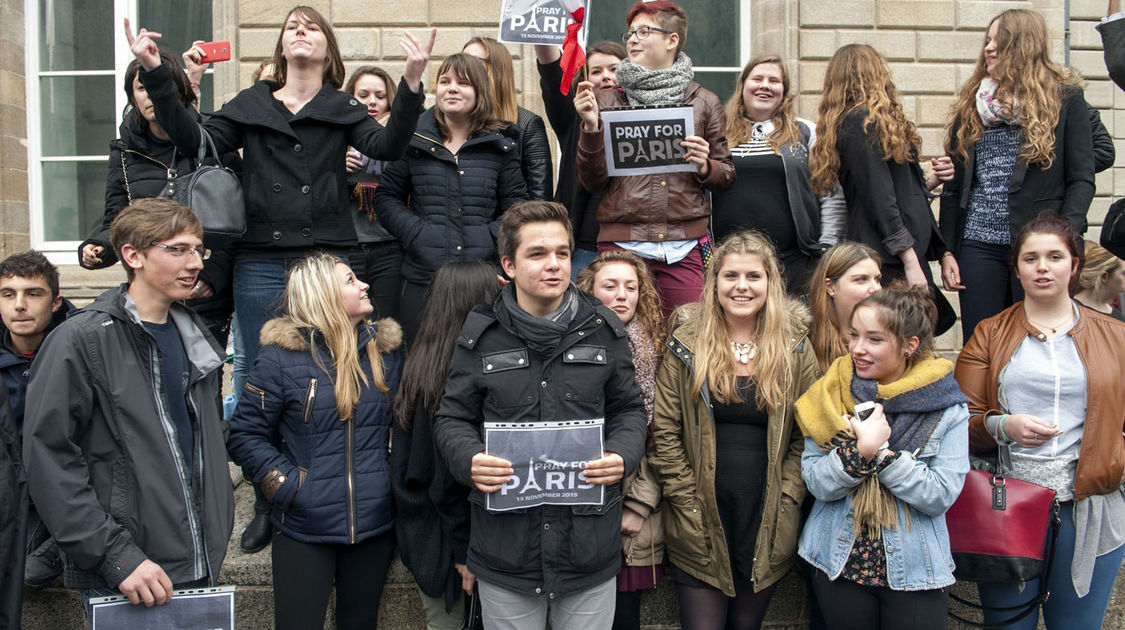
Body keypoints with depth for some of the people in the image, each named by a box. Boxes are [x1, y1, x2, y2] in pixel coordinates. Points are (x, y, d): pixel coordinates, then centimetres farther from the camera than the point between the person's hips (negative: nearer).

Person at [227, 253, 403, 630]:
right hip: (304, 527, -3)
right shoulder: (281, 355, -7)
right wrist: (285, 484, -12)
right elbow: (244, 435, -5)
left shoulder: (386, 349, 6)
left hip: (375, 525, 4)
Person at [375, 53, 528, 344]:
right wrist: (413, 232, -5)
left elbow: (517, 205, 9)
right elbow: (387, 196, 10)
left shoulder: (500, 145, 9)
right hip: (423, 277, 0)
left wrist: (492, 236, -7)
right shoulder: (414, 140, 9)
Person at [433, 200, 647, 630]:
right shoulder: (480, 336, -1)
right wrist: (469, 460, -16)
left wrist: (622, 455, -10)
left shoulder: (604, 331, 3)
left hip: (590, 543, 1)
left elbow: (628, 409, 10)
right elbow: (453, 418, 5)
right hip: (505, 545, -1)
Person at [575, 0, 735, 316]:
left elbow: (727, 177, 15)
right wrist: (591, 127, -7)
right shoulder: (607, 101, 10)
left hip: (686, 248, 1)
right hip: (620, 242, 0)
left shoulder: (704, 102, 11)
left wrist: (705, 167, -6)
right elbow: (592, 182, 6)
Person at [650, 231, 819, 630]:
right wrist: (687, 500, -7)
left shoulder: (796, 350, 3)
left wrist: (787, 496, -6)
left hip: (768, 525, 1)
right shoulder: (686, 346, -2)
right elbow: (664, 431, -3)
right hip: (700, 526, -1)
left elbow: (807, 433, 3)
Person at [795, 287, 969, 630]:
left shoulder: (947, 408, -6)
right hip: (838, 565, 1)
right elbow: (817, 482, -9)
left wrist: (882, 452, -23)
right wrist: (861, 449, -24)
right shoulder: (832, 395, -3)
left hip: (916, 573, -1)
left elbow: (942, 495, -14)